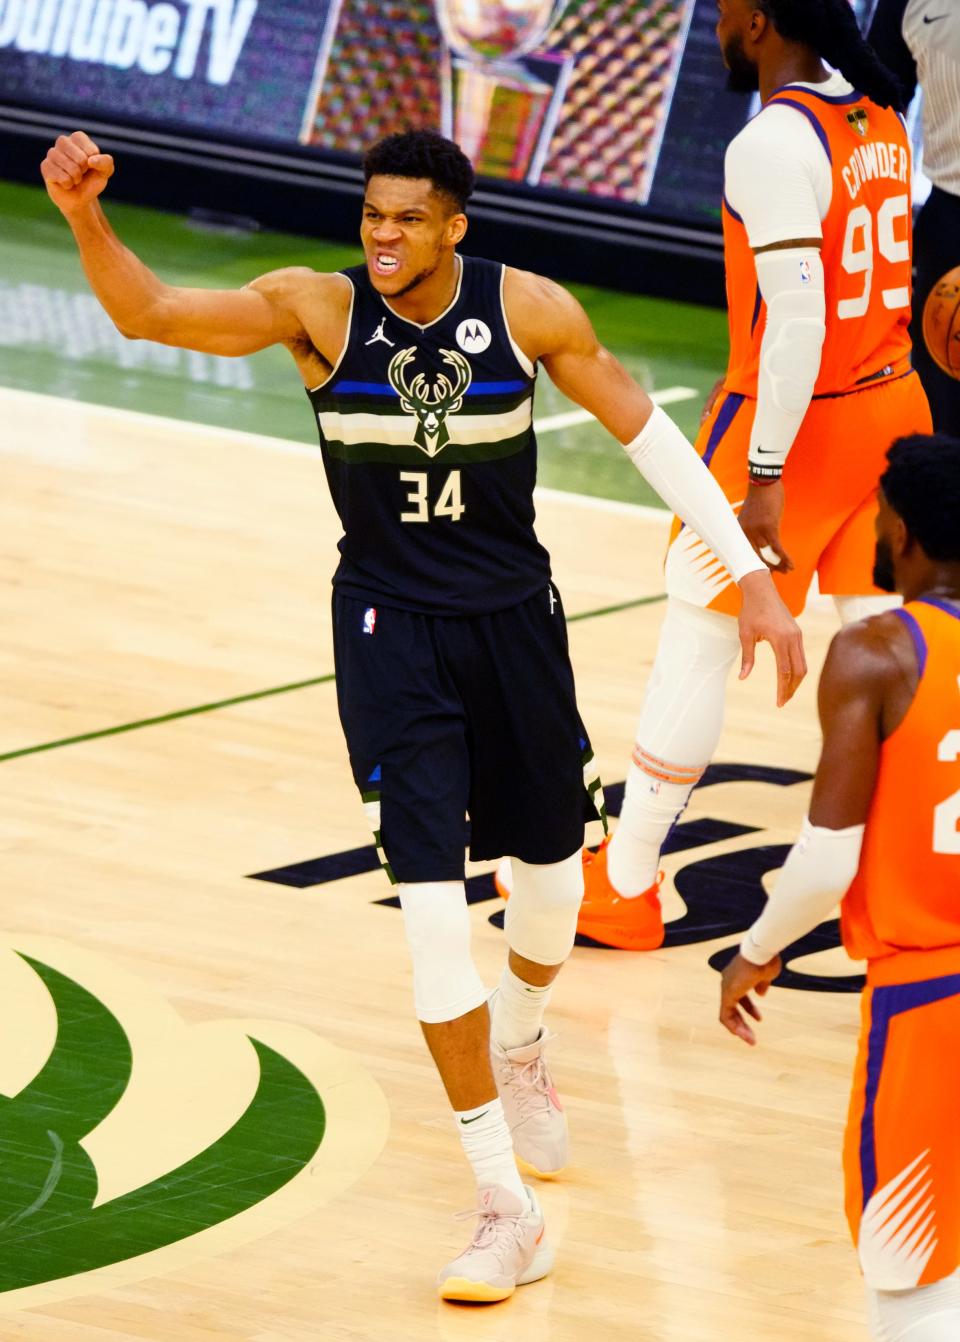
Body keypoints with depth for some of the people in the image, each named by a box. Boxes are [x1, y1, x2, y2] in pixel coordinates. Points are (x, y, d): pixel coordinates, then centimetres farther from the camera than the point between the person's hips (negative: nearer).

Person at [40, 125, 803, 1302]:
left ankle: (521, 1047, 55)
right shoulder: (319, 308, -14)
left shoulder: (529, 310, -11)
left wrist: (752, 576, -3)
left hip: (513, 617, 2)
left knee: (550, 861, 18)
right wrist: (84, 215, -42)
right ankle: (505, 1210, -8)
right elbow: (146, 312, -23)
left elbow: (646, 433, -1)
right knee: (429, 898, -13)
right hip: (389, 629, -2)